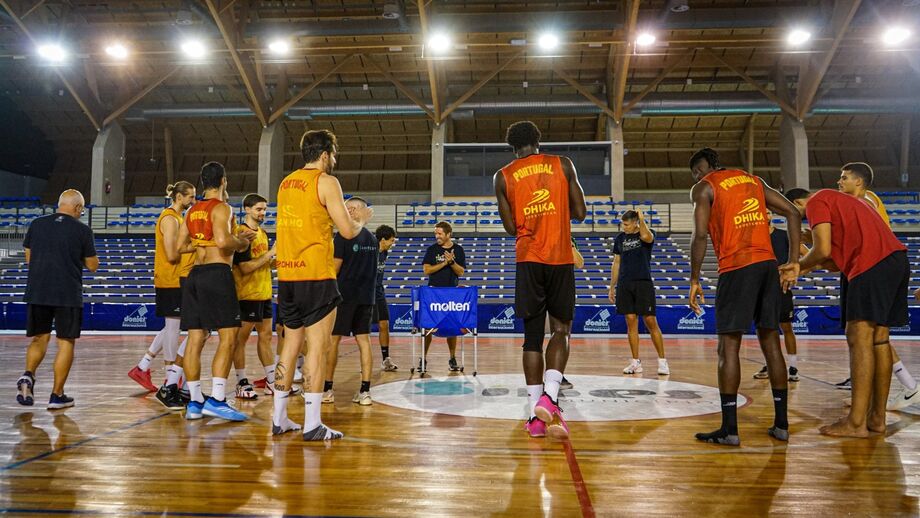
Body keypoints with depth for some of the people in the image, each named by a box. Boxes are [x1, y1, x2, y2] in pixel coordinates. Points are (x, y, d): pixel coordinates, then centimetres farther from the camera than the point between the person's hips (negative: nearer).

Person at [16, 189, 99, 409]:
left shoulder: (37, 224, 6)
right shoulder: (82, 230, -5)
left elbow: (28, 257, 14)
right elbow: (92, 265, 1)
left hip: (37, 292, 3)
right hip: (68, 295, -3)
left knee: (39, 339, 18)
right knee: (66, 343, 6)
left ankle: (28, 375, -7)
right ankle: (57, 395, 9)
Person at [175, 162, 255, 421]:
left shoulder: (192, 211, 17)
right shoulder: (221, 208, -7)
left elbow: (180, 246, 19)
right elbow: (223, 241, -22)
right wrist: (242, 242, -3)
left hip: (195, 274, 8)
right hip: (217, 273, -8)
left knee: (195, 339, 7)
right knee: (228, 337, -7)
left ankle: (194, 402, 11)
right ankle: (216, 399, -14)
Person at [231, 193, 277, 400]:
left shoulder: (263, 232, 13)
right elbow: (245, 267, -20)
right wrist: (270, 253, -20)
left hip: (264, 293, 9)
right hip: (247, 294, -9)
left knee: (266, 336, 12)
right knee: (241, 338, 0)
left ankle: (272, 381, 19)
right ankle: (242, 384, 8)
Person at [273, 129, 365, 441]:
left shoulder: (286, 182, 16)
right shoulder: (326, 182, -6)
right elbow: (348, 231, -9)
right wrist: (363, 218, 11)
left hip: (287, 275, 7)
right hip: (316, 275, -7)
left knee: (291, 345, 15)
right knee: (317, 346, -3)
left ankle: (279, 419, 19)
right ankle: (312, 425, -2)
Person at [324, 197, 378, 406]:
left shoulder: (343, 236, -9)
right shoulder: (373, 239, 11)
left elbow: (335, 268, -9)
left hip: (344, 294, -6)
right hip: (366, 296, 6)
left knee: (332, 340, 4)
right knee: (363, 340, 5)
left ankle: (327, 389, 9)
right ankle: (364, 391, 2)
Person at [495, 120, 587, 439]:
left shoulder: (503, 177, 6)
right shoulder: (563, 165, 6)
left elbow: (511, 227, 7)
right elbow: (580, 213, 7)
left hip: (528, 260, 1)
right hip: (561, 258, 0)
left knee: (532, 335, 7)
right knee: (561, 330, 10)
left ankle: (536, 414, 7)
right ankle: (549, 397, -10)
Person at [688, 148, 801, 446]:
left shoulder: (703, 187, 3)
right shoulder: (753, 180, 21)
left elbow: (700, 235, -10)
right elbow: (793, 213, 15)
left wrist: (694, 281, -4)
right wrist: (793, 264, 12)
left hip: (737, 267, -6)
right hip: (768, 264, 6)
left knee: (728, 347, -2)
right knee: (770, 343, 12)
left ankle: (729, 429, -1)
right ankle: (781, 425, 18)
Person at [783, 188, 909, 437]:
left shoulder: (816, 203, 3)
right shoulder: (839, 200, 32)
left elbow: (823, 250, -8)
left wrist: (800, 265, 9)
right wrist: (806, 264, 17)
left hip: (873, 263, -10)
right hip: (898, 258, 10)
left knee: (859, 338, -10)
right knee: (878, 339, 12)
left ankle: (856, 423, -10)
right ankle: (877, 418, 16)